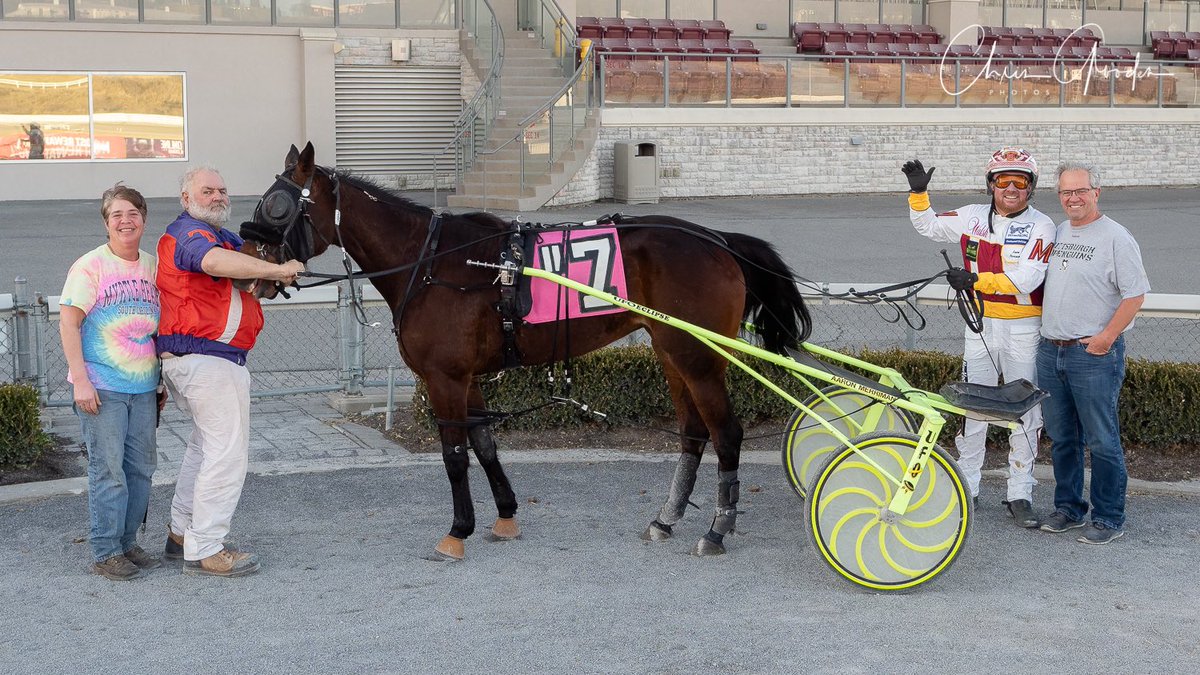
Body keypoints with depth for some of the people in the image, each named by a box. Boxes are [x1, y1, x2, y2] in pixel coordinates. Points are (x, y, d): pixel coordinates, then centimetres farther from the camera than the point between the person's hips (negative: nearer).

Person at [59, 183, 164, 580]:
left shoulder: (154, 267, 9)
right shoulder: (90, 266, -7)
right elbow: (68, 325, -10)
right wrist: (81, 380, -17)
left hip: (143, 387, 6)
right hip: (101, 387, -6)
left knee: (141, 467, 10)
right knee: (108, 469, -3)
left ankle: (127, 542, 24)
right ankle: (106, 554, 7)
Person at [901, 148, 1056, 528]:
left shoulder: (1041, 226, -7)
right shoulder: (973, 217, 5)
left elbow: (1026, 280, -18)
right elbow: (928, 226, 16)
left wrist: (976, 280, -20)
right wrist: (919, 193, 1)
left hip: (1024, 329, -3)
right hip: (981, 326, 3)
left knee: (1025, 412, 3)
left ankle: (1020, 495, 11)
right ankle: (966, 487, 17)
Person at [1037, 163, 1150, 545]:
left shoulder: (1115, 238, -9)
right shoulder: (1057, 232, 13)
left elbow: (1135, 294, -12)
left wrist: (1105, 338, -15)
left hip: (1094, 354, -7)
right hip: (1050, 351, 7)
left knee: (1102, 441, -2)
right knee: (1061, 438, 14)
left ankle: (1109, 519, 6)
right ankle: (1068, 509, 27)